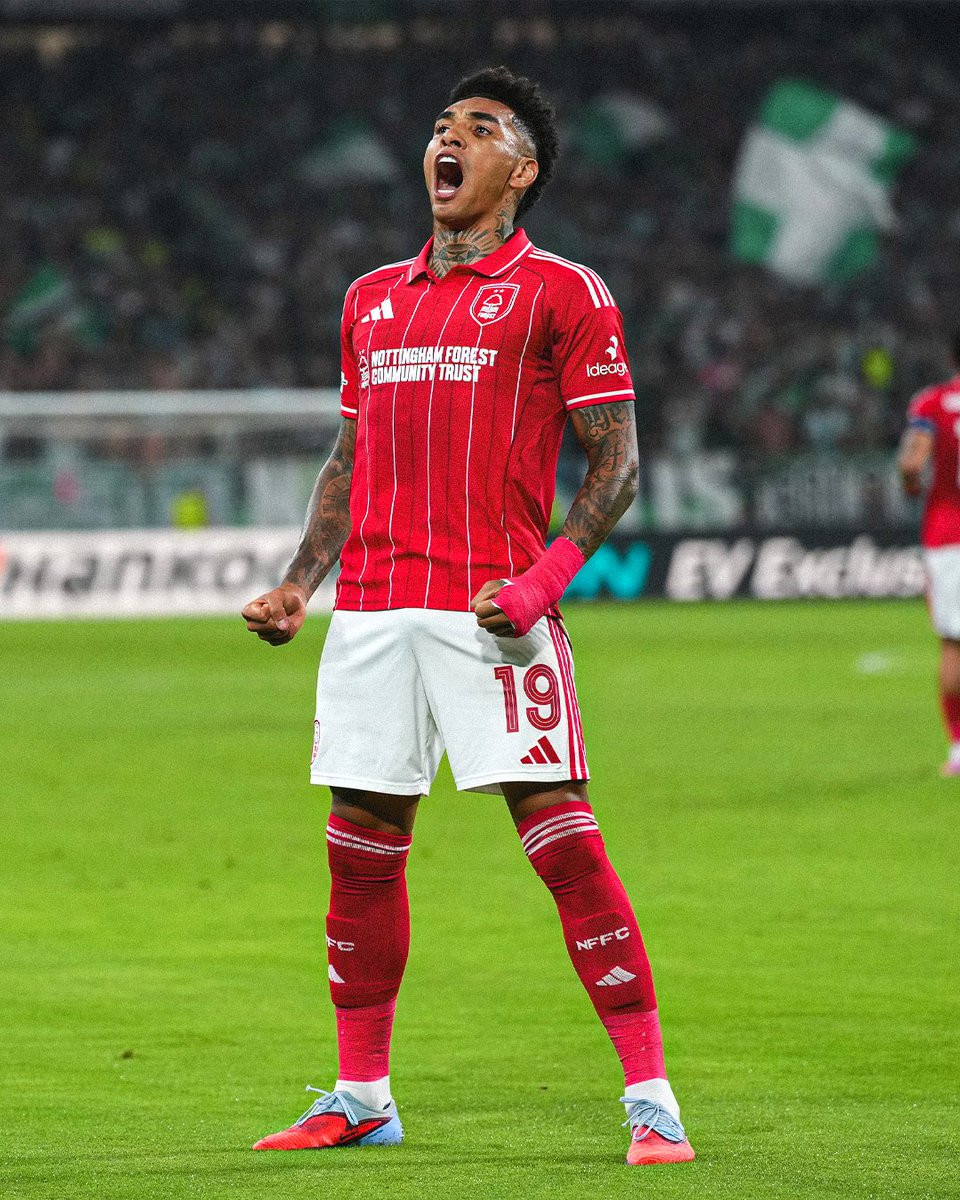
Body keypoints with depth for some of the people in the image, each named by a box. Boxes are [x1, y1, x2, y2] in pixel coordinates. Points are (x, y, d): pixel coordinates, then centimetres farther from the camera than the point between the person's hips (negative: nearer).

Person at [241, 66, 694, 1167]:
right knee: (360, 849, 8)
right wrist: (298, 583, 13)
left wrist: (545, 578, -16)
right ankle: (361, 1099, 20)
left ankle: (650, 1098, -11)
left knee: (561, 836, -12)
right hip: (371, 610, 6)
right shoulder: (372, 299, 18)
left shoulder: (562, 292, 1)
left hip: (491, 607, -6)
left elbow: (615, 461, -2)